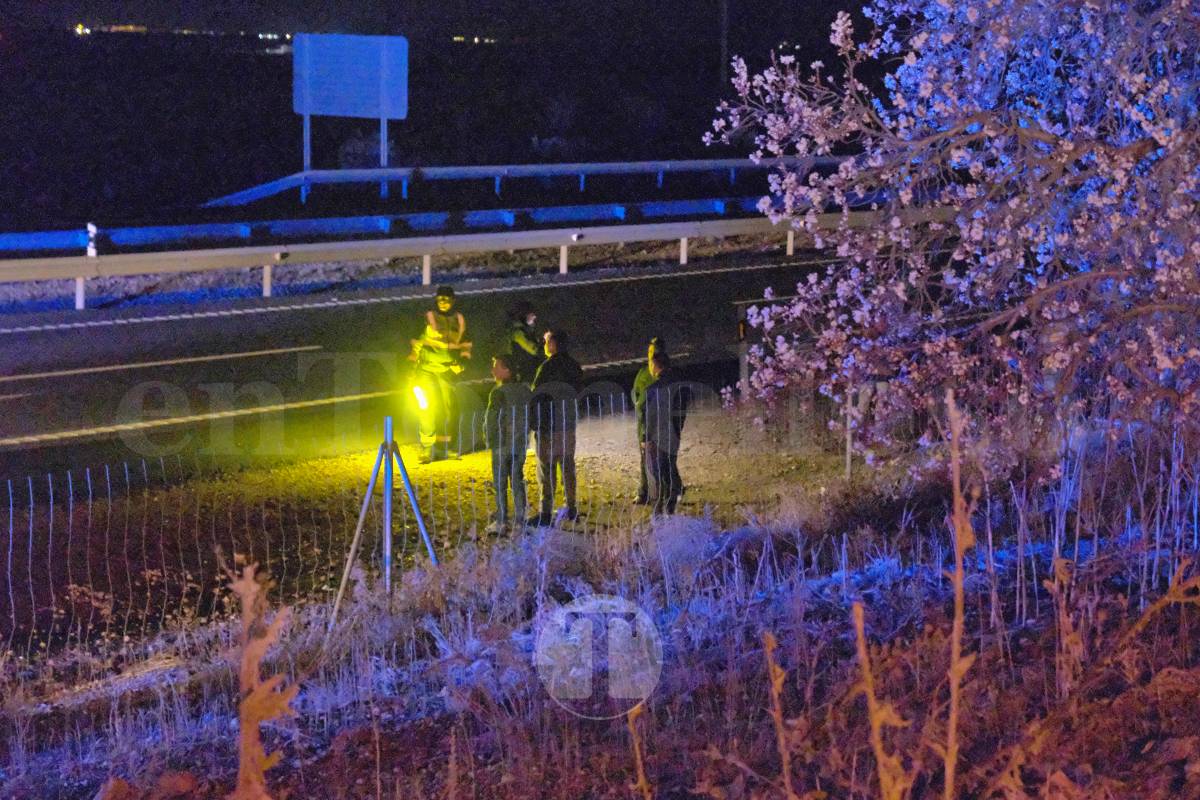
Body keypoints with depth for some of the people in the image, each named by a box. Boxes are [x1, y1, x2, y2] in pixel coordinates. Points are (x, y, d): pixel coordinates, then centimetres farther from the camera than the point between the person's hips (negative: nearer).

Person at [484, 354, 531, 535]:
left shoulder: (499, 392, -15)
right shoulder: (524, 390, 6)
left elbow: (492, 419, -15)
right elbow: (530, 415, 13)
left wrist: (490, 439, -3)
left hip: (503, 444, -7)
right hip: (521, 443, 7)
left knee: (500, 483, -1)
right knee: (518, 481, 12)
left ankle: (501, 522, -1)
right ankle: (520, 519, 12)